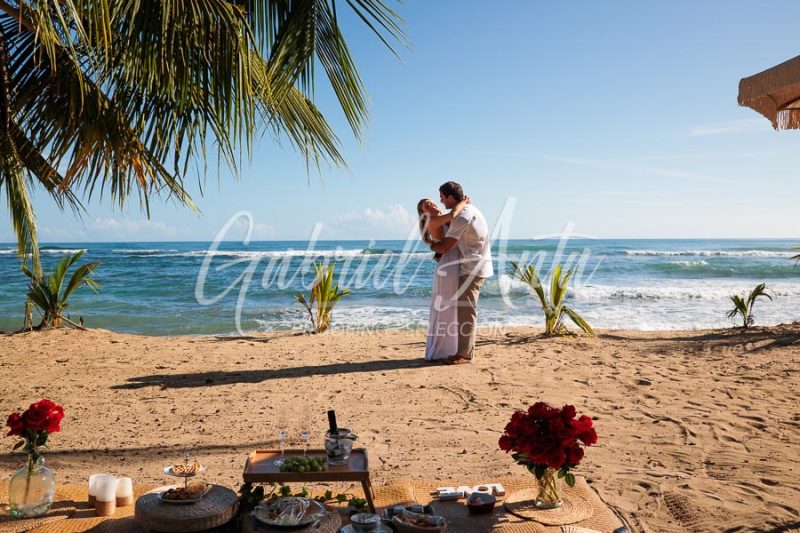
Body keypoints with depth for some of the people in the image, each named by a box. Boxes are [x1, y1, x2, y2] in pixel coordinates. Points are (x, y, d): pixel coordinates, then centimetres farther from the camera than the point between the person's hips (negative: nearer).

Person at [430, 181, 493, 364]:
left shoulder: (462, 217, -20)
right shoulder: (469, 209, 12)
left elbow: (445, 248, -20)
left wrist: (432, 246, 2)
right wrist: (439, 249, 11)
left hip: (472, 268, -10)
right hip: (474, 267, 10)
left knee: (466, 311, -8)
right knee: (465, 310, 14)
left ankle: (464, 354, -6)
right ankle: (467, 350, 20)